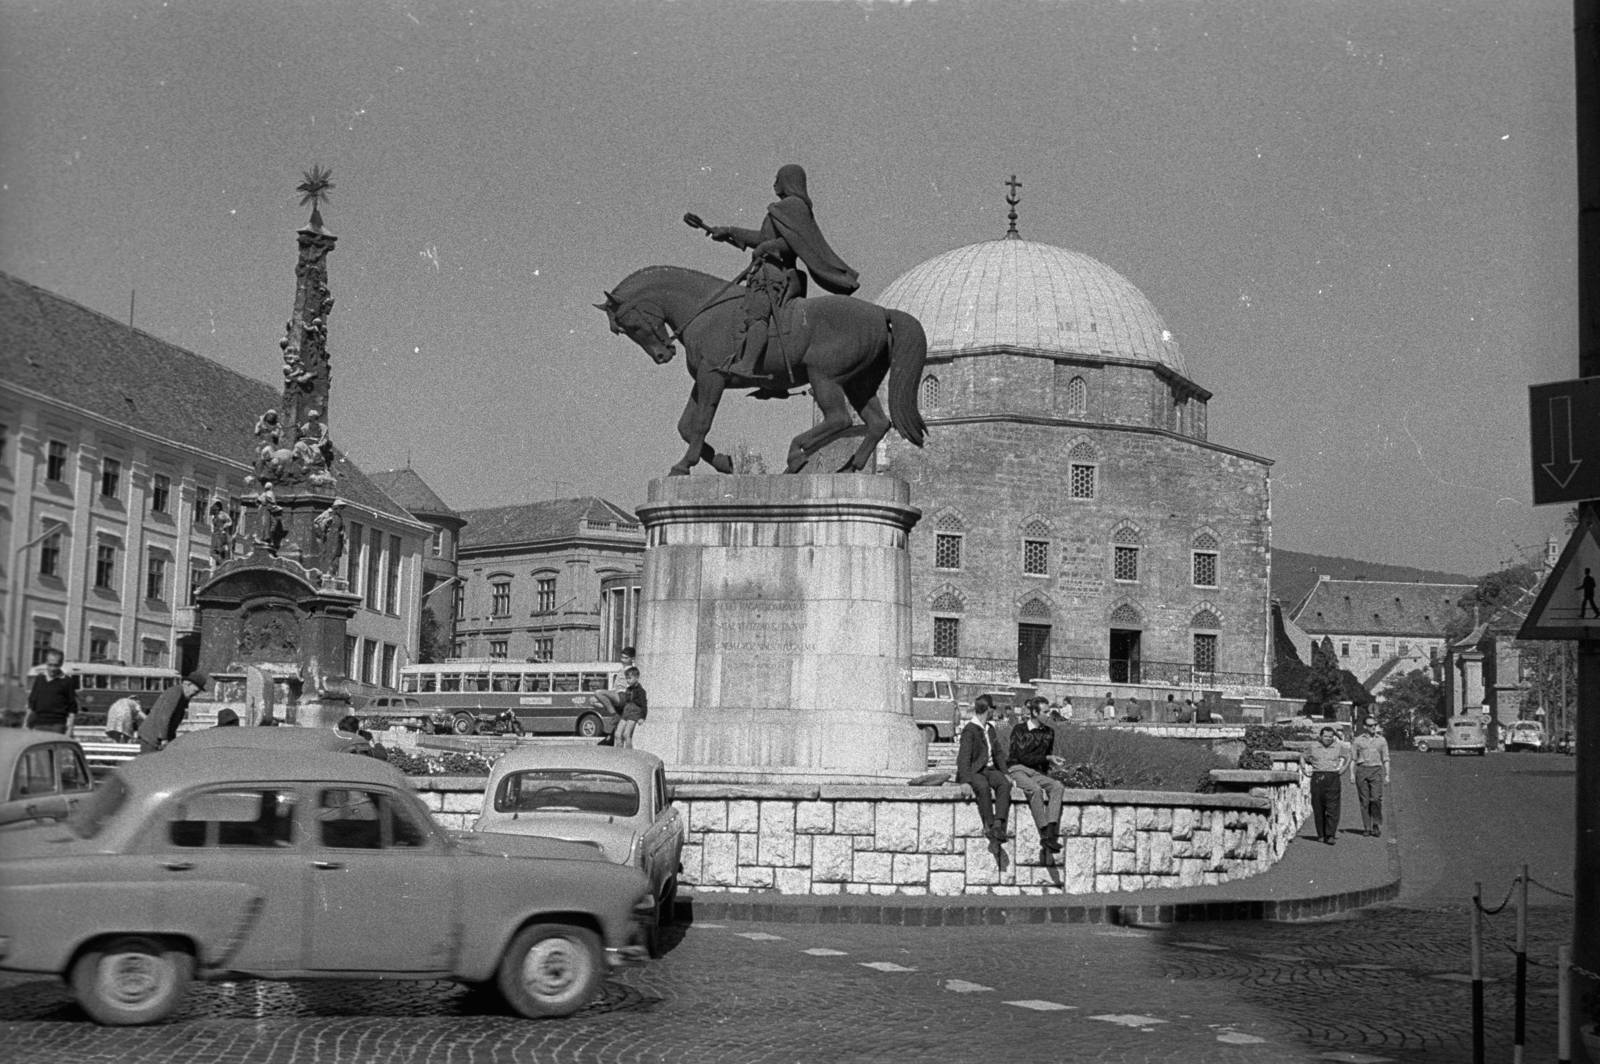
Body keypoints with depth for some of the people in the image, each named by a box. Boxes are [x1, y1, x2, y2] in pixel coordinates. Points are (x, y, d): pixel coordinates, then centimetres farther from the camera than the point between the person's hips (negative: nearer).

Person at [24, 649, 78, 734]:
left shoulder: (67, 682, -1)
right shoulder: (39, 679, 13)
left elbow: (72, 709, -2)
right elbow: (31, 703, 19)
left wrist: (69, 729, -9)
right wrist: (25, 723, 16)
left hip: (57, 727, -5)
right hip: (39, 725, 5)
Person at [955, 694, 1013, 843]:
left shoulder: (990, 729, 17)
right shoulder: (969, 730, -7)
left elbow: (998, 752, 21)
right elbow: (964, 757, -15)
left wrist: (1004, 773, 6)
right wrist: (966, 781, -26)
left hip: (990, 769, 6)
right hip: (974, 770, -6)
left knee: (1004, 783, -26)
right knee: (983, 786, -37)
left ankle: (998, 825, -36)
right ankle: (988, 826, -35)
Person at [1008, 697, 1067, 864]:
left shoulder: (1049, 732, 15)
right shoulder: (1019, 730, -2)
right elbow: (1022, 757, -9)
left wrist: (1045, 773, 5)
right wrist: (1047, 758, -10)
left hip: (1037, 772, 5)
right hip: (1017, 770, -5)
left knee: (1057, 786, -26)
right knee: (1035, 789, -36)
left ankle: (1052, 831, -41)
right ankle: (1045, 836, -39)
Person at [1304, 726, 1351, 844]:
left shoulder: (1339, 747, 7)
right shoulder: (1313, 747, 8)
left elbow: (1348, 757, 24)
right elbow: (1305, 758, 23)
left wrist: (1343, 768, 11)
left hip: (1333, 778, -1)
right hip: (1317, 778, 1)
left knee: (1333, 808, -9)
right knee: (1318, 808, 1)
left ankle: (1330, 835, -12)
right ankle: (1321, 835, 11)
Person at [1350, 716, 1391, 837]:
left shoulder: (1382, 740, 10)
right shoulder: (1358, 740, 8)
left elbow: (1386, 760, 12)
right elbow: (1353, 759, 10)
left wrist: (1387, 775, 5)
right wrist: (1352, 774, 1)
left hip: (1376, 770, 0)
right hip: (1361, 770, 0)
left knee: (1376, 798, -14)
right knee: (1364, 801, -1)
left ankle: (1376, 826, -4)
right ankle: (1367, 828, 5)